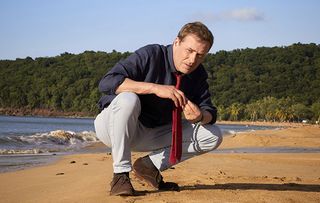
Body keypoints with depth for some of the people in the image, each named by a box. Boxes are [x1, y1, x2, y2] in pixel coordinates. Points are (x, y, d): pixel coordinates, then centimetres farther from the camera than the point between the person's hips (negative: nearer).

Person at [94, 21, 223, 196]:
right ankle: (120, 175, -24)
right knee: (128, 99, -39)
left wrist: (200, 116, -28)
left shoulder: (198, 75, -3)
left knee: (213, 136, -7)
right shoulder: (151, 55, -21)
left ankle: (150, 165, -3)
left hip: (152, 134, 5)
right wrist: (155, 88, -39)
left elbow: (211, 113, -3)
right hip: (111, 127, -5)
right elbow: (106, 83, -32)